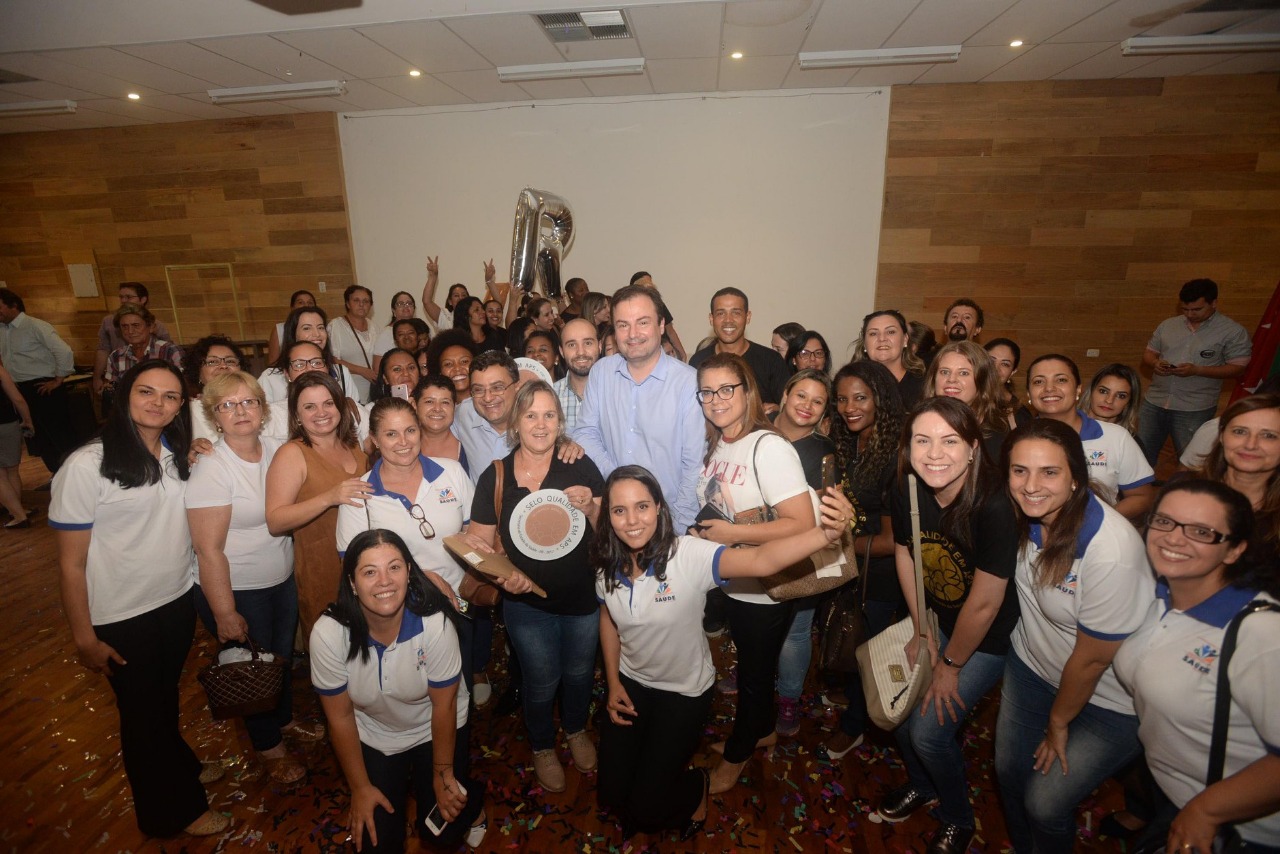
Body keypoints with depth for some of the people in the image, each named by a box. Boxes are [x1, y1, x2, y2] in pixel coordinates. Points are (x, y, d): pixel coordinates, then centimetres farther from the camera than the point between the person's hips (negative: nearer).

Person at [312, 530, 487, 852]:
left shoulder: (435, 624, -34)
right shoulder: (328, 633, -28)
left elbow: (443, 706, -19)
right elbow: (340, 717, -13)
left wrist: (443, 776, -7)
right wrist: (360, 787, -4)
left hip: (437, 728, -2)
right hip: (373, 739, 2)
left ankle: (471, 797, 28)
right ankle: (400, 782, 32)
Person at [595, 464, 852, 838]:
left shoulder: (688, 554, -31)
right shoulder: (608, 565, -15)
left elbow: (760, 560, -48)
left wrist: (825, 534, -63)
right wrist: (613, 684, 4)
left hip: (684, 691, -4)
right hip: (630, 682, 4)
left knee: (645, 810, 2)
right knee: (611, 795, 9)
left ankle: (696, 787, 35)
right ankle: (659, 768, 42)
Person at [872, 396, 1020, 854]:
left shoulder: (992, 507, -33)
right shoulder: (907, 493, -16)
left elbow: (984, 603, -25)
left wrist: (951, 665, -12)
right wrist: (922, 631, 4)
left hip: (987, 637, -5)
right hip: (937, 618, 5)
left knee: (929, 730, -5)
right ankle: (922, 785, 42)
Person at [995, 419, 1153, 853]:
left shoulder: (1110, 550, -34)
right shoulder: (1022, 515, -16)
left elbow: (1092, 659, -20)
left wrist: (1058, 722, -5)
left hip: (1107, 699, -5)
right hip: (1032, 664, 5)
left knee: (1045, 804, 3)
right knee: (1008, 773, 18)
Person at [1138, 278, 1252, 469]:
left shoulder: (1233, 331, -3)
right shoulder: (1168, 325, 9)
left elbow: (1238, 368, -7)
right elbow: (1148, 353, 15)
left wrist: (1196, 370, -19)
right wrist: (1155, 363, -8)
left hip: (1194, 410, -4)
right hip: (1154, 403, 4)